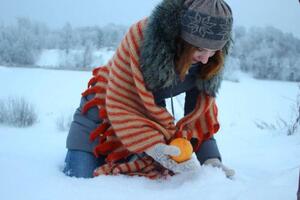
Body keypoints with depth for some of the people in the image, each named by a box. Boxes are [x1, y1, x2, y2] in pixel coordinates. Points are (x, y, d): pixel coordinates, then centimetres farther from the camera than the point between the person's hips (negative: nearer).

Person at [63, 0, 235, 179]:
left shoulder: (209, 62, -18)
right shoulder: (142, 35, -33)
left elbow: (202, 114, -9)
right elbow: (119, 105, -30)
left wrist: (211, 158, -24)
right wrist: (152, 146, -42)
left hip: (150, 118, 4)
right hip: (103, 110, -4)